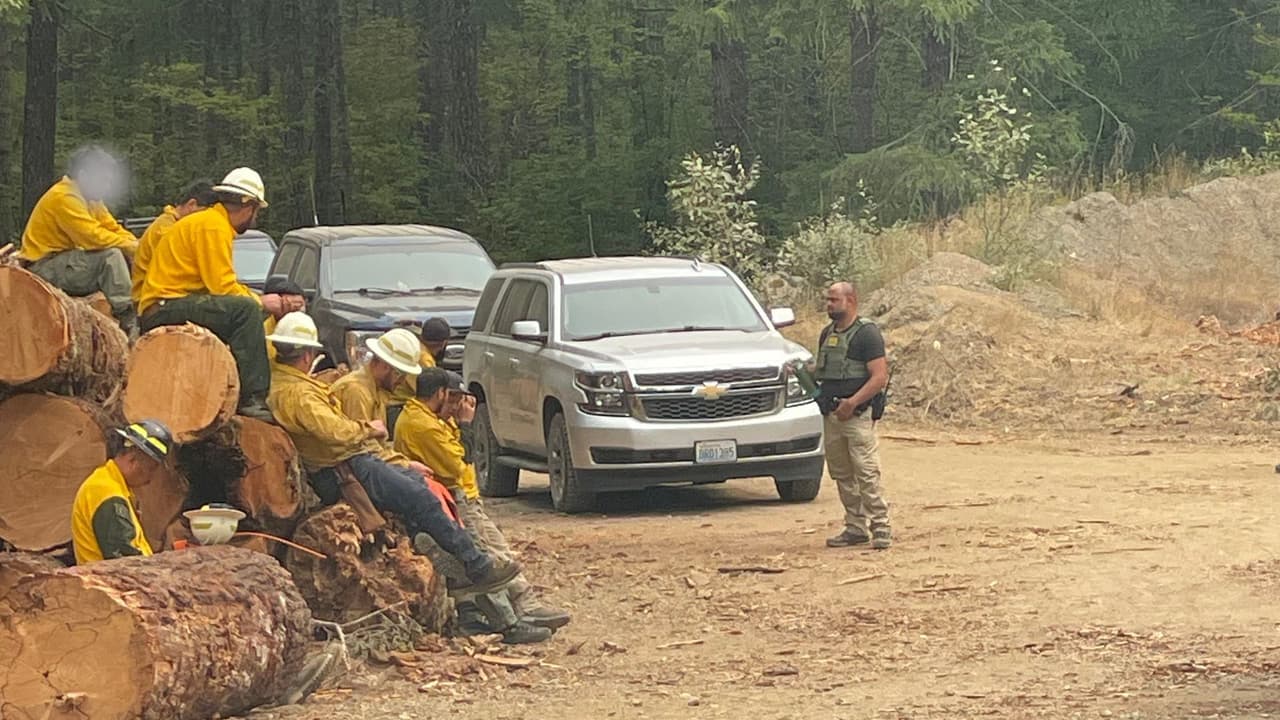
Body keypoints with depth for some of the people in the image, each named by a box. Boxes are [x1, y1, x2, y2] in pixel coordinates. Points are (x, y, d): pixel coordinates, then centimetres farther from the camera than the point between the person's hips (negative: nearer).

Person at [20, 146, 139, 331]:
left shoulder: (91, 199, 12)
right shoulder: (63, 198, -19)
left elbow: (115, 230, 11)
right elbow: (94, 237, -28)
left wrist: (137, 245, -9)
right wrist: (131, 247, -21)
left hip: (66, 263, 10)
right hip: (44, 269, -10)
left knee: (128, 259, 1)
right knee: (111, 255, -26)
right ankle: (128, 322, -27)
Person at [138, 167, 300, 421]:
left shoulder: (217, 224, 20)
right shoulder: (213, 226, -11)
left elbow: (227, 286, 15)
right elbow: (222, 287, -19)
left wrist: (273, 303, 8)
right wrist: (260, 302, -6)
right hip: (163, 310, -11)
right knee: (246, 310, -26)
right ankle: (252, 399, -31)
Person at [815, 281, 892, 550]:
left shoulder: (866, 333, -8)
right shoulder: (827, 334, 17)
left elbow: (880, 377, -14)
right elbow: (820, 368, 28)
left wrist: (852, 402, -21)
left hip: (858, 414, -8)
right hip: (831, 414, 8)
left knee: (867, 473, -10)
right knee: (842, 475, 10)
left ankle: (880, 527, -6)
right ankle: (855, 527, 17)